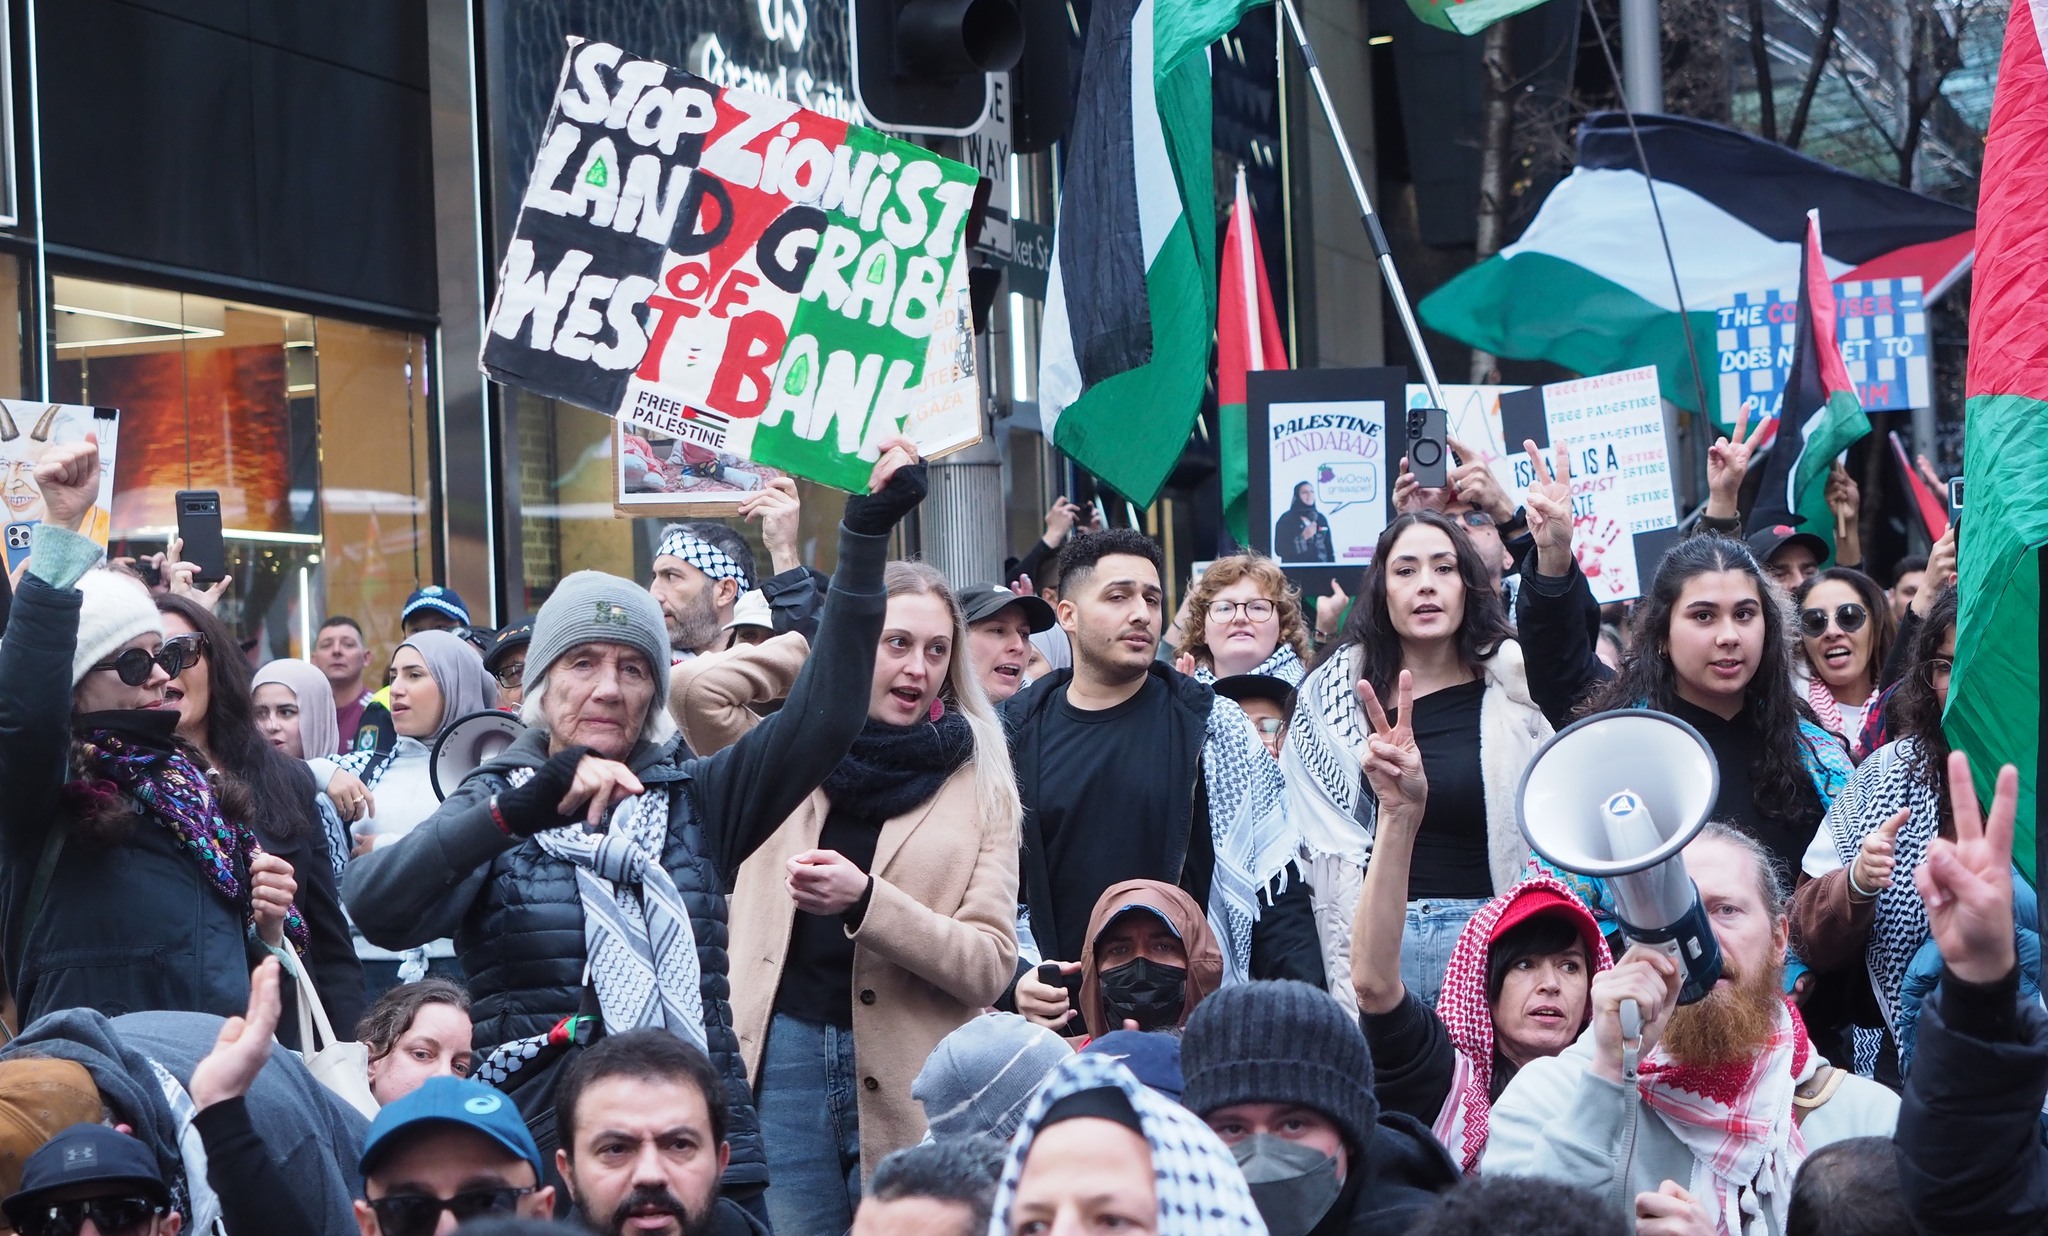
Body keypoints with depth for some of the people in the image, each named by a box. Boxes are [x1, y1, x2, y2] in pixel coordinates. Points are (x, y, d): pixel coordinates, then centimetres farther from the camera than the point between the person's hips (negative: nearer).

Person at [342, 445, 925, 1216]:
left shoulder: (692, 800, 10)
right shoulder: (495, 804, 3)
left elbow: (823, 715, -3)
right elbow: (376, 908, -16)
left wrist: (866, 534, -12)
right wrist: (524, 809, -29)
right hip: (541, 1165, -2)